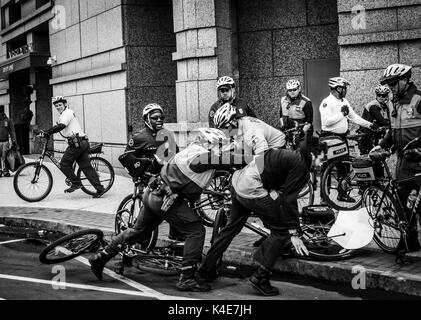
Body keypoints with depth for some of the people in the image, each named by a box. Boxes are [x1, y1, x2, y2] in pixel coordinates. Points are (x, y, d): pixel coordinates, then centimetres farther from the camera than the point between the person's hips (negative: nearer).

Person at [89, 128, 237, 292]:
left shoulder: (194, 149, 8)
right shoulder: (201, 156, -20)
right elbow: (227, 159, -20)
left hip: (153, 194, 10)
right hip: (166, 199, -10)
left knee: (138, 231, 23)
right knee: (196, 230, -6)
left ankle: (100, 258, 32)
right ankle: (186, 279, -3)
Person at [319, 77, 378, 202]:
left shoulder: (344, 102, 11)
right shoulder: (327, 102, -14)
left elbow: (354, 117, 12)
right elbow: (326, 121, -25)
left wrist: (370, 125, 5)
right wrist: (341, 114, -19)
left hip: (342, 138, 8)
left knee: (344, 167, 11)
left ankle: (342, 193, 21)